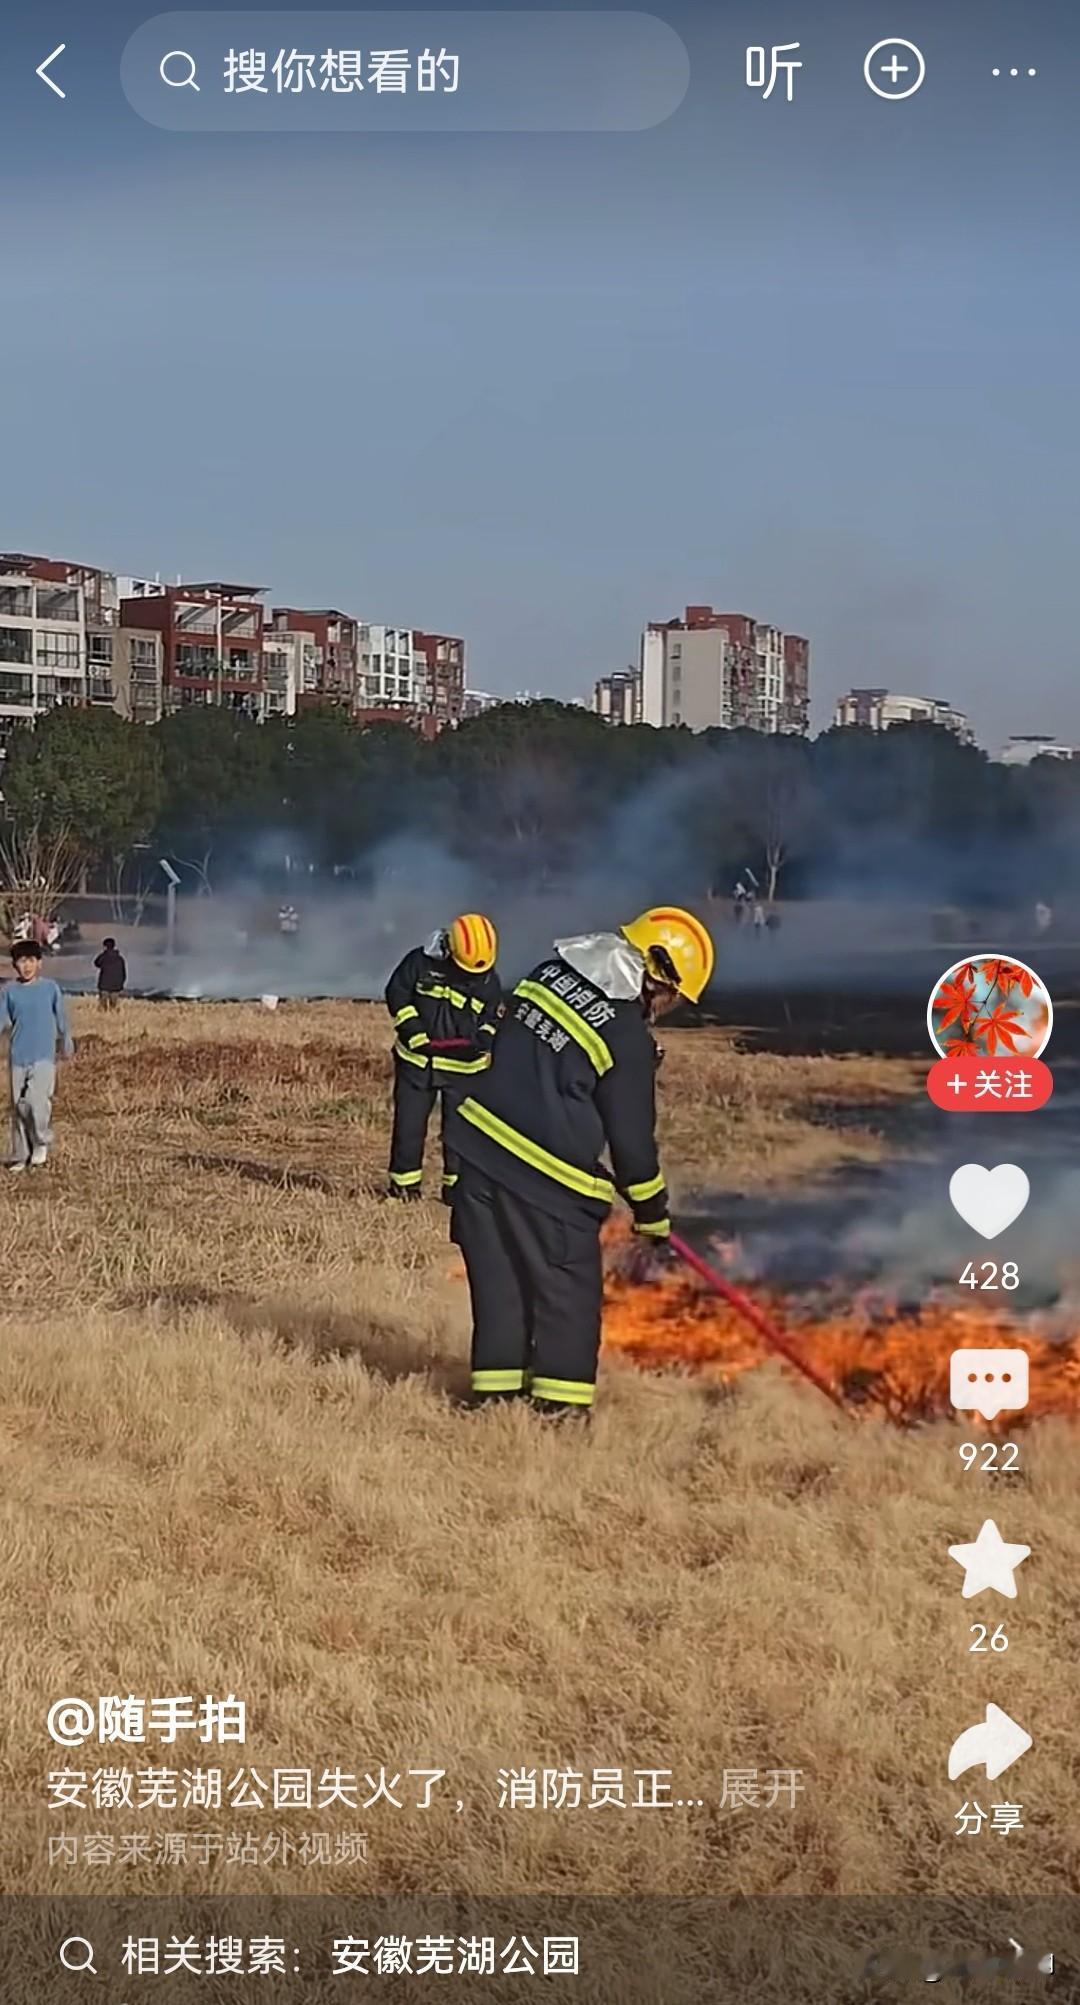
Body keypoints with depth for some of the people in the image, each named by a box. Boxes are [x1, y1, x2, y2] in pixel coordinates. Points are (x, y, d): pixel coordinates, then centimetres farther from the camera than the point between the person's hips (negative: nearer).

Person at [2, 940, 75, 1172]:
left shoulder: (51, 987, -2)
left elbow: (61, 1019, 7)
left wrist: (67, 1045, 15)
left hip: (44, 1056, -3)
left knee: (37, 1100, -19)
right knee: (19, 1106, 6)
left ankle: (41, 1144, 4)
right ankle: (20, 1156, 18)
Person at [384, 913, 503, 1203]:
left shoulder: (489, 981, -3)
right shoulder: (421, 962, -9)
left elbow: (494, 1019, 7)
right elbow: (396, 994, -4)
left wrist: (483, 1039, -16)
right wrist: (415, 1035, -12)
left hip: (463, 1067, 1)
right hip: (417, 1060, 0)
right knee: (409, 1124, 6)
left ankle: (458, 1184, 10)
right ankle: (404, 1181, 18)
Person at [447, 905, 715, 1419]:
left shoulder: (553, 970, 9)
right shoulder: (628, 1038, -9)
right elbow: (632, 1137, -3)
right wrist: (654, 1214, 9)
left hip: (479, 1141, 7)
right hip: (545, 1172, -7)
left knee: (499, 1278, 15)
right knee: (568, 1290, 6)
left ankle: (495, 1388, 19)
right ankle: (560, 1401, 6)